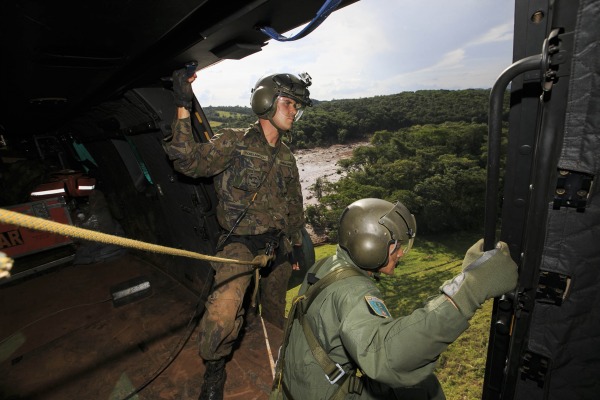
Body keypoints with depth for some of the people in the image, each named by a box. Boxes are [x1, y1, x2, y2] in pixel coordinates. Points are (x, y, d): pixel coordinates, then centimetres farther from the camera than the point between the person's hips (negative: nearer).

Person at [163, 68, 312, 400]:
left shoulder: (287, 158, 11)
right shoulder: (234, 142, -6)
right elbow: (190, 162, -18)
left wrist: (296, 244, 20)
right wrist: (183, 107, -24)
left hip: (278, 243, 6)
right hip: (240, 240, -5)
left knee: (274, 307, 19)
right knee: (225, 306, -24)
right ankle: (214, 371, 7)